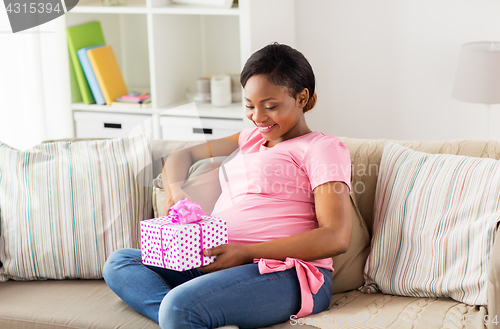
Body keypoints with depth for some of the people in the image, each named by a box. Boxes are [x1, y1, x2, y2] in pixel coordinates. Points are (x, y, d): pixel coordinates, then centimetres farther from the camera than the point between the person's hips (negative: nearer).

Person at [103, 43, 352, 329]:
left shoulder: (323, 147, 2)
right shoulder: (252, 138, 26)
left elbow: (337, 238, -12)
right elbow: (183, 155, 32)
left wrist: (246, 253, -16)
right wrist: (174, 190, 7)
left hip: (288, 275, -9)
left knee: (179, 306, -35)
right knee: (119, 263, -8)